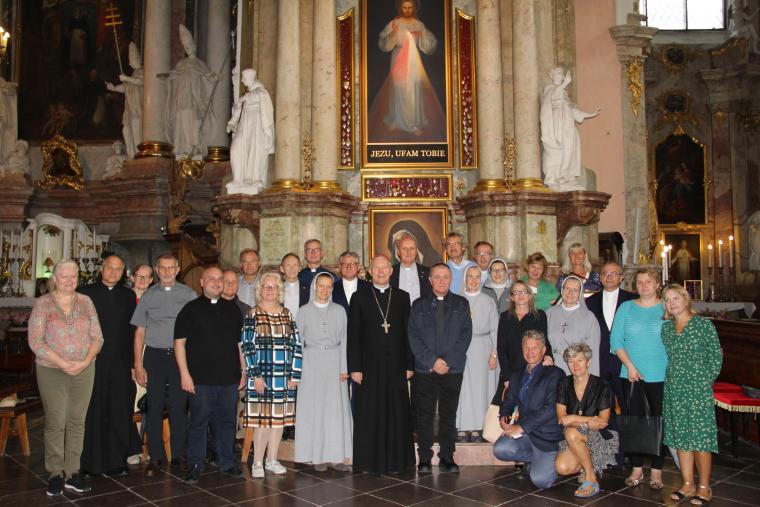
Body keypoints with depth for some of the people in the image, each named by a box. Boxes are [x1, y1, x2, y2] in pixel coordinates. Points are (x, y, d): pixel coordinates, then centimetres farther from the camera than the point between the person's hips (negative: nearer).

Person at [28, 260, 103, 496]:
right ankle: (55, 474, 14)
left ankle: (72, 473, 15)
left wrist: (85, 362, -11)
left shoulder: (86, 302, 6)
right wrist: (63, 364, -15)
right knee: (55, 423, 0)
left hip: (84, 371, 3)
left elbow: (97, 337, 5)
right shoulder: (42, 303, -2)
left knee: (77, 422, 6)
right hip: (51, 372, -2)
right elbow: (36, 341, -8)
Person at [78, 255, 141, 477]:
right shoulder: (86, 292, 3)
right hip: (93, 362, -2)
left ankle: (116, 460, 17)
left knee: (119, 413, 6)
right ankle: (91, 461, 17)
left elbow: (133, 330, 9)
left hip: (121, 364, 2)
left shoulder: (128, 296, 11)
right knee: (93, 413, 5)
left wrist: (133, 361, 4)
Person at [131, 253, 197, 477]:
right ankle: (156, 457, 14)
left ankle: (178, 454, 16)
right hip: (154, 356, 1)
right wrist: (138, 365, 3)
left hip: (180, 355, -1)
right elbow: (140, 332, 8)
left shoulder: (189, 294, 5)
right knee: (154, 407, 3)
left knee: (179, 406, 2)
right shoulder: (148, 296, 8)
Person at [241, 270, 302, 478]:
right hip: (261, 376, -3)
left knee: (279, 418, 8)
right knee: (263, 419, -2)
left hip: (283, 377, 4)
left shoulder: (287, 315, 9)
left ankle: (272, 460, 21)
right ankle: (257, 463, 10)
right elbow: (247, 346, -5)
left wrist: (294, 374, 1)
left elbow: (296, 345, 7)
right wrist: (256, 376, -11)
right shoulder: (253, 314, 0)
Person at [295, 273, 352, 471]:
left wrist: (343, 367, -2)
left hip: (334, 362, 1)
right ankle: (318, 456, 9)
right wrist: (297, 369, -3)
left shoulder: (339, 311, 7)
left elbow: (343, 340, 5)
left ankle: (336, 455, 8)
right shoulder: (304, 312, 4)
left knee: (337, 408, 0)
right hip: (312, 362, -1)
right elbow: (298, 342, 4)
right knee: (314, 408, 1)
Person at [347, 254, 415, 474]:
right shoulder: (359, 297, 3)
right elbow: (353, 335, -1)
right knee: (369, 415, 4)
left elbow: (408, 333, 8)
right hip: (369, 366, -1)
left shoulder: (402, 297, 8)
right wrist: (354, 367, -6)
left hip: (396, 366, 2)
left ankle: (396, 460, 17)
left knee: (397, 414, 5)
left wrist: (409, 365, 3)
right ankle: (370, 460, 15)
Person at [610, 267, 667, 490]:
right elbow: (616, 340, 3)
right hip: (631, 374, 1)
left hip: (661, 375, -1)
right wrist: (630, 366, -7)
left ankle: (657, 470, 15)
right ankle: (637, 468, 16)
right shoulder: (626, 308, 7)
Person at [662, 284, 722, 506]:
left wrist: (705, 382, -3)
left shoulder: (704, 325, -5)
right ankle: (687, 484, 20)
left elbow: (716, 358, -3)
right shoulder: (666, 327, 8)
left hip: (698, 389, -5)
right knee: (680, 436, 9)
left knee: (701, 437, -1)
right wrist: (673, 379, 6)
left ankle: (704, 487, 11)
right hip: (674, 389, 5)